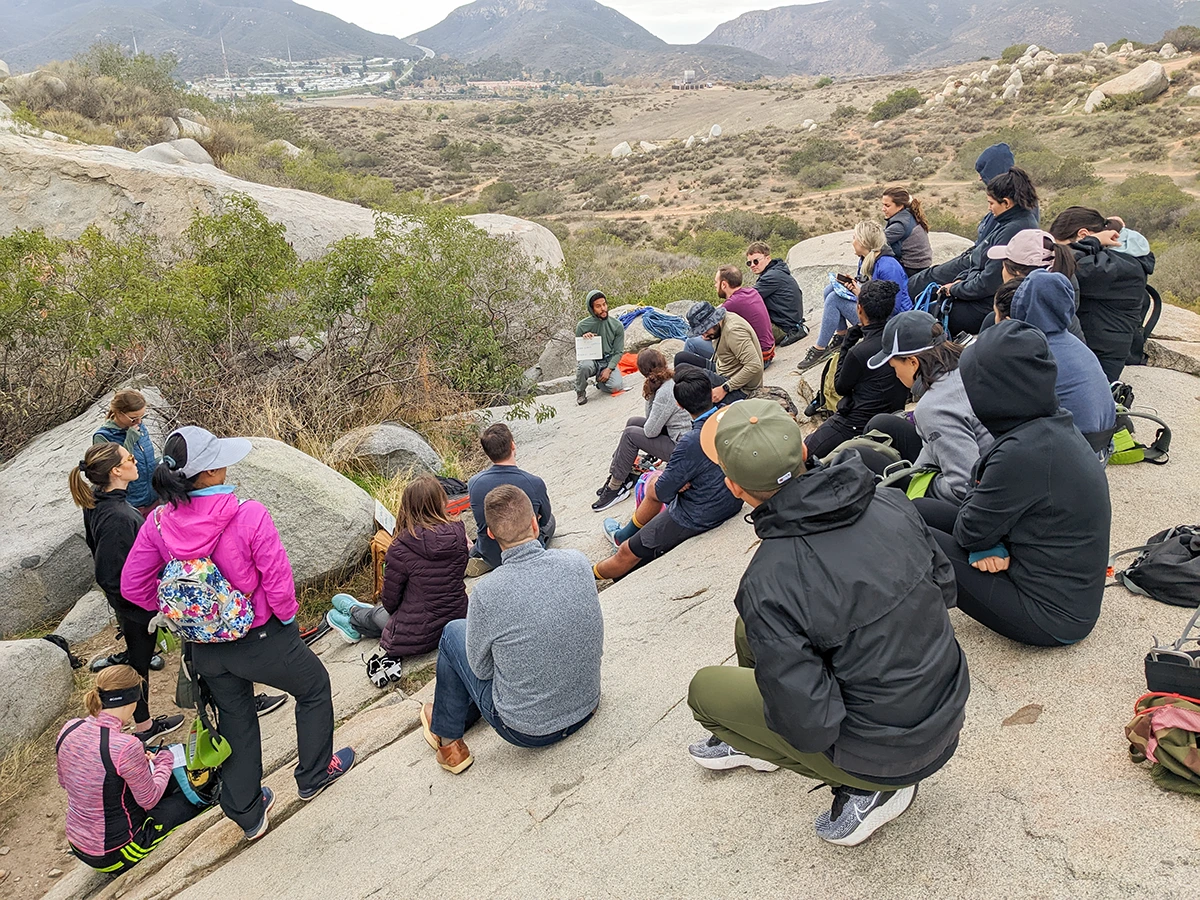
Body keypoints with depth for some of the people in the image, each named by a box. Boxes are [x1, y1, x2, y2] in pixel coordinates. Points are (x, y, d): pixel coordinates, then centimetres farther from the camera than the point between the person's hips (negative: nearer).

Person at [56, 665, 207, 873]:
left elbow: (65, 782, 10)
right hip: (113, 854, -8)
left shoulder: (69, 730, -9)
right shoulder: (125, 747, -31)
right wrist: (164, 763, 3)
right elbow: (150, 800, -15)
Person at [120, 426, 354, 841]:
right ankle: (314, 774, 40)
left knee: (235, 721, 25)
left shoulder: (159, 522, -12)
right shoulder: (249, 515, -27)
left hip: (205, 647, 5)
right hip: (259, 639, -5)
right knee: (314, 688, 24)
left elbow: (133, 586, -2)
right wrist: (287, 618, -2)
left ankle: (247, 813, 40)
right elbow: (277, 579, -21)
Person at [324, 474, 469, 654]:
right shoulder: (458, 533, -10)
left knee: (376, 613, 27)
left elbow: (390, 601, -10)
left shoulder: (401, 548, -22)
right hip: (458, 619, 4)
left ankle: (353, 612, 55)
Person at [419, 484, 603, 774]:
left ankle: (446, 736, 33)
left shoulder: (488, 593, -26)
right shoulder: (578, 562, -14)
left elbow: (481, 669, -8)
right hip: (587, 707, 5)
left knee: (453, 632, 15)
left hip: (527, 731, -4)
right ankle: (463, 715, 47)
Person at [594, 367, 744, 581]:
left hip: (696, 519, -8)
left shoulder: (691, 443, -34)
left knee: (627, 554, 14)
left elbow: (661, 492, -21)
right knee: (654, 481, 29)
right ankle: (624, 534, 48)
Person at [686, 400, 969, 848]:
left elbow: (811, 729, -27)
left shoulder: (766, 586, -30)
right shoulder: (890, 504, -10)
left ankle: (866, 788, 10)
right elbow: (944, 586, 7)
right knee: (749, 628, 16)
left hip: (888, 754, -7)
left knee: (704, 689, 10)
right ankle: (752, 743, 43)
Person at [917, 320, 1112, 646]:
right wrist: (986, 544, -10)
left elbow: (969, 531, -19)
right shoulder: (1053, 423, -1)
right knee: (919, 510, 7)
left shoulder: (1024, 453, -30)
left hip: (1052, 618, -9)